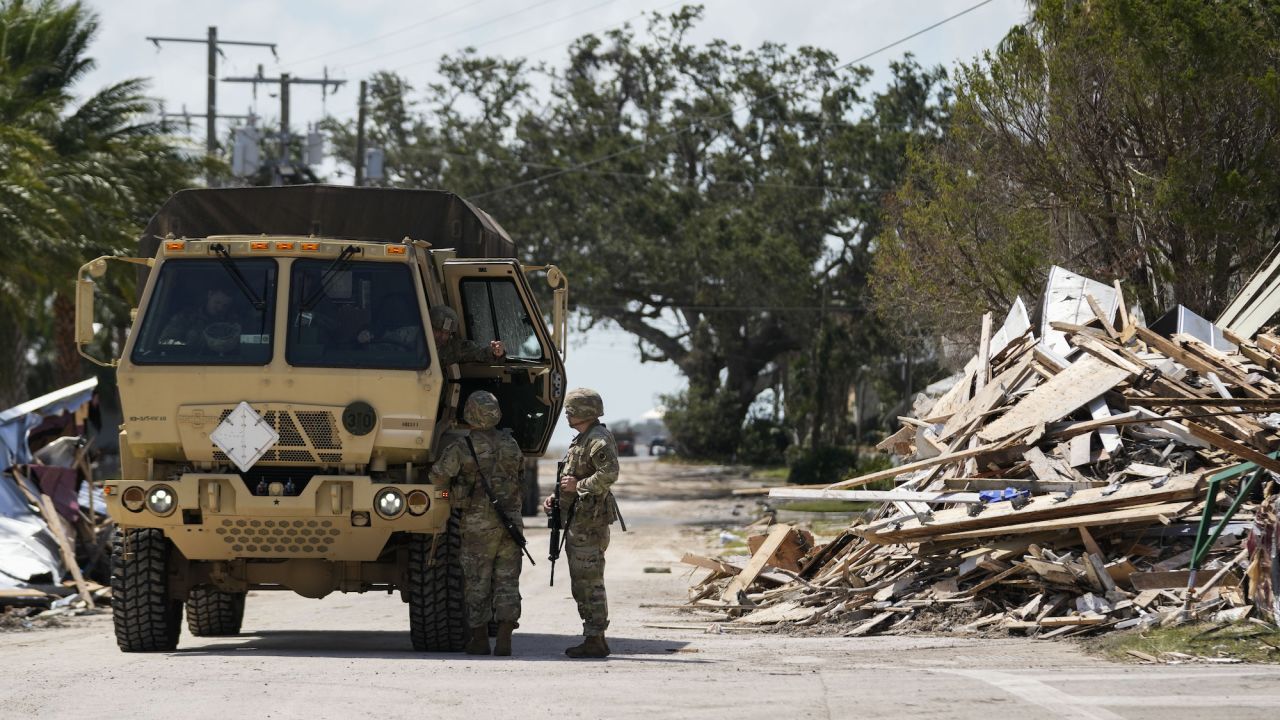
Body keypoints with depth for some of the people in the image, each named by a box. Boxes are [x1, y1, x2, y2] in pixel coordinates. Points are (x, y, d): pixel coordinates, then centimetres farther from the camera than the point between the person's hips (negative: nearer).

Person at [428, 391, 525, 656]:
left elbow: (437, 477, -8)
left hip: (478, 524, -3)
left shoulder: (462, 448, -11)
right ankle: (504, 638, -4)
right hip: (510, 521, 3)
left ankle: (480, 639, 8)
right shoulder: (510, 443, 3)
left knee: (477, 584, 6)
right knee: (507, 582, 5)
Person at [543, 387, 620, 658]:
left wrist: (578, 485, -18)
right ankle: (594, 638, 17)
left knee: (589, 582, -10)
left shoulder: (598, 439, -13)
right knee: (582, 582, 13)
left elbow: (609, 474, -27)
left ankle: (594, 640, -9)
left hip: (590, 521, -11)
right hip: (578, 521, 11)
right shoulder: (581, 440, 20)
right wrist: (555, 498, 15)